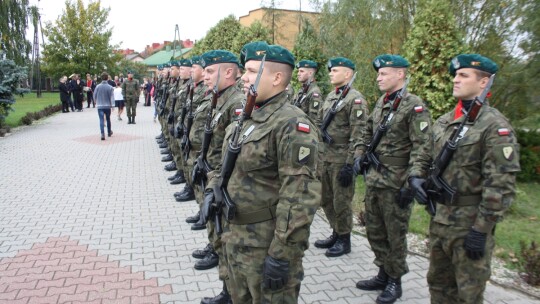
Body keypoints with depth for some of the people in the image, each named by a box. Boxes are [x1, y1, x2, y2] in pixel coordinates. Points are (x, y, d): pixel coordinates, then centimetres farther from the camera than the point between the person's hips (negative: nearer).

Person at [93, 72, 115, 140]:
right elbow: (112, 97, -9)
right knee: (108, 119, 18)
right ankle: (109, 132, 32)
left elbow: (94, 96, 6)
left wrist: (96, 102, 25)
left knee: (101, 120, -4)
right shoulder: (110, 87, -7)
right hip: (108, 106, 1)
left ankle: (102, 134, -18)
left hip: (100, 106, 0)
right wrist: (112, 105, -6)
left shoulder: (98, 86, -4)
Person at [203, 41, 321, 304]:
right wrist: (212, 188, 1)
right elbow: (227, 162, 20)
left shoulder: (292, 125, -20)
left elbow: (301, 197, -24)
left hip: (267, 246, -8)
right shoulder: (246, 117, 9)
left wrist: (282, 255, -23)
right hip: (235, 237, 9)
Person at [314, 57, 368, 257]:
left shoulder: (355, 99, -13)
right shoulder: (330, 96, 13)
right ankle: (336, 233, 33)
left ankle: (344, 240, 20)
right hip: (325, 157, 8)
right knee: (326, 199, 16)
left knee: (341, 201, 3)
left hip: (342, 160, -8)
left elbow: (358, 135, -18)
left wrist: (349, 164, -20)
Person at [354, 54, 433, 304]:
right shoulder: (381, 103, 10)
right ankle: (383, 274, 34)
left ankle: (395, 281, 26)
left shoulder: (415, 106, -12)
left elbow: (422, 148, -17)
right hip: (373, 179, 7)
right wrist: (360, 155, 8)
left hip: (395, 183, -7)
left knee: (395, 234, 7)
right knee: (374, 230, 16)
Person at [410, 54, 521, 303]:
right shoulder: (443, 122, 8)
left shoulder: (495, 126, -14)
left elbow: (501, 186, -18)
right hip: (439, 217, 7)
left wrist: (481, 230, -18)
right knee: (438, 283, 20)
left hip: (470, 222, -6)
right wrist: (418, 179, -2)